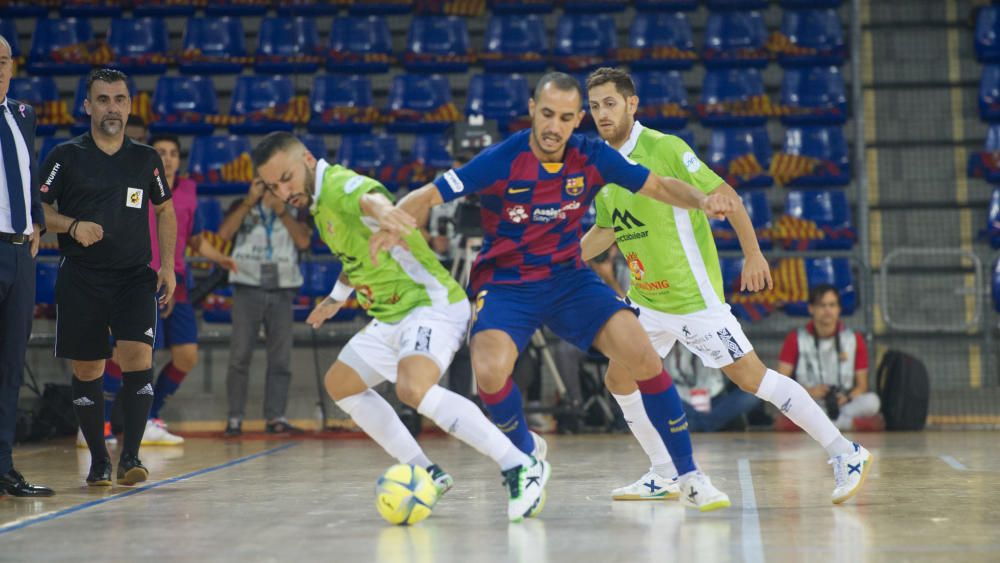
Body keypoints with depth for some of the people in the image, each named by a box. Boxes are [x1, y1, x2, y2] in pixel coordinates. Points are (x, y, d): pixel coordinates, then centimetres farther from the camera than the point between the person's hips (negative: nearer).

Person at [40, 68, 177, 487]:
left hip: (135, 277, 1)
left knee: (138, 356, -17)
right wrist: (72, 226, -16)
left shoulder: (146, 159, 9)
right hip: (80, 277, -1)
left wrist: (168, 266, 11)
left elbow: (164, 210, 20)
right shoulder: (66, 156, 1)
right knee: (86, 370, 3)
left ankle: (130, 457, -14)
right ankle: (98, 460, 16)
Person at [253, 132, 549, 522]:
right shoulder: (319, 202, 12)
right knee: (341, 384, 20)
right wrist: (338, 296, 41)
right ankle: (427, 475, 19)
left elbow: (371, 200, -45)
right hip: (392, 316, 11)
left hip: (431, 303, -11)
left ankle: (520, 467, -28)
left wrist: (386, 218, -67)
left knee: (413, 390, -33)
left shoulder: (339, 185, -18)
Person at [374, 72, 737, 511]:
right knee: (489, 372, -29)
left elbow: (659, 186, 2)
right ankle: (526, 452, 5)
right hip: (506, 282, -2)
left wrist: (702, 201, -18)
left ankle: (689, 477, -2)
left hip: (569, 277, 3)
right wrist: (398, 220, -40)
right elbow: (427, 196, -17)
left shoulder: (591, 158, -7)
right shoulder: (501, 161, -18)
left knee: (643, 356, -16)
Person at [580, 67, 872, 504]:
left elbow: (724, 196, -14)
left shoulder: (664, 149, -15)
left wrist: (753, 254, -16)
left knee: (751, 377, -9)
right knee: (619, 380, 7)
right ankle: (665, 473, 22)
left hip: (693, 296, -8)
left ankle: (846, 455, -3)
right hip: (645, 299, 8)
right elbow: (606, 230, 22)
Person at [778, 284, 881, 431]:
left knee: (871, 401, -29)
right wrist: (808, 391, -18)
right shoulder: (795, 340, 6)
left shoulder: (855, 340, 8)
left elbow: (862, 385, 8)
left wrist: (847, 398, -15)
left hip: (844, 406, 1)